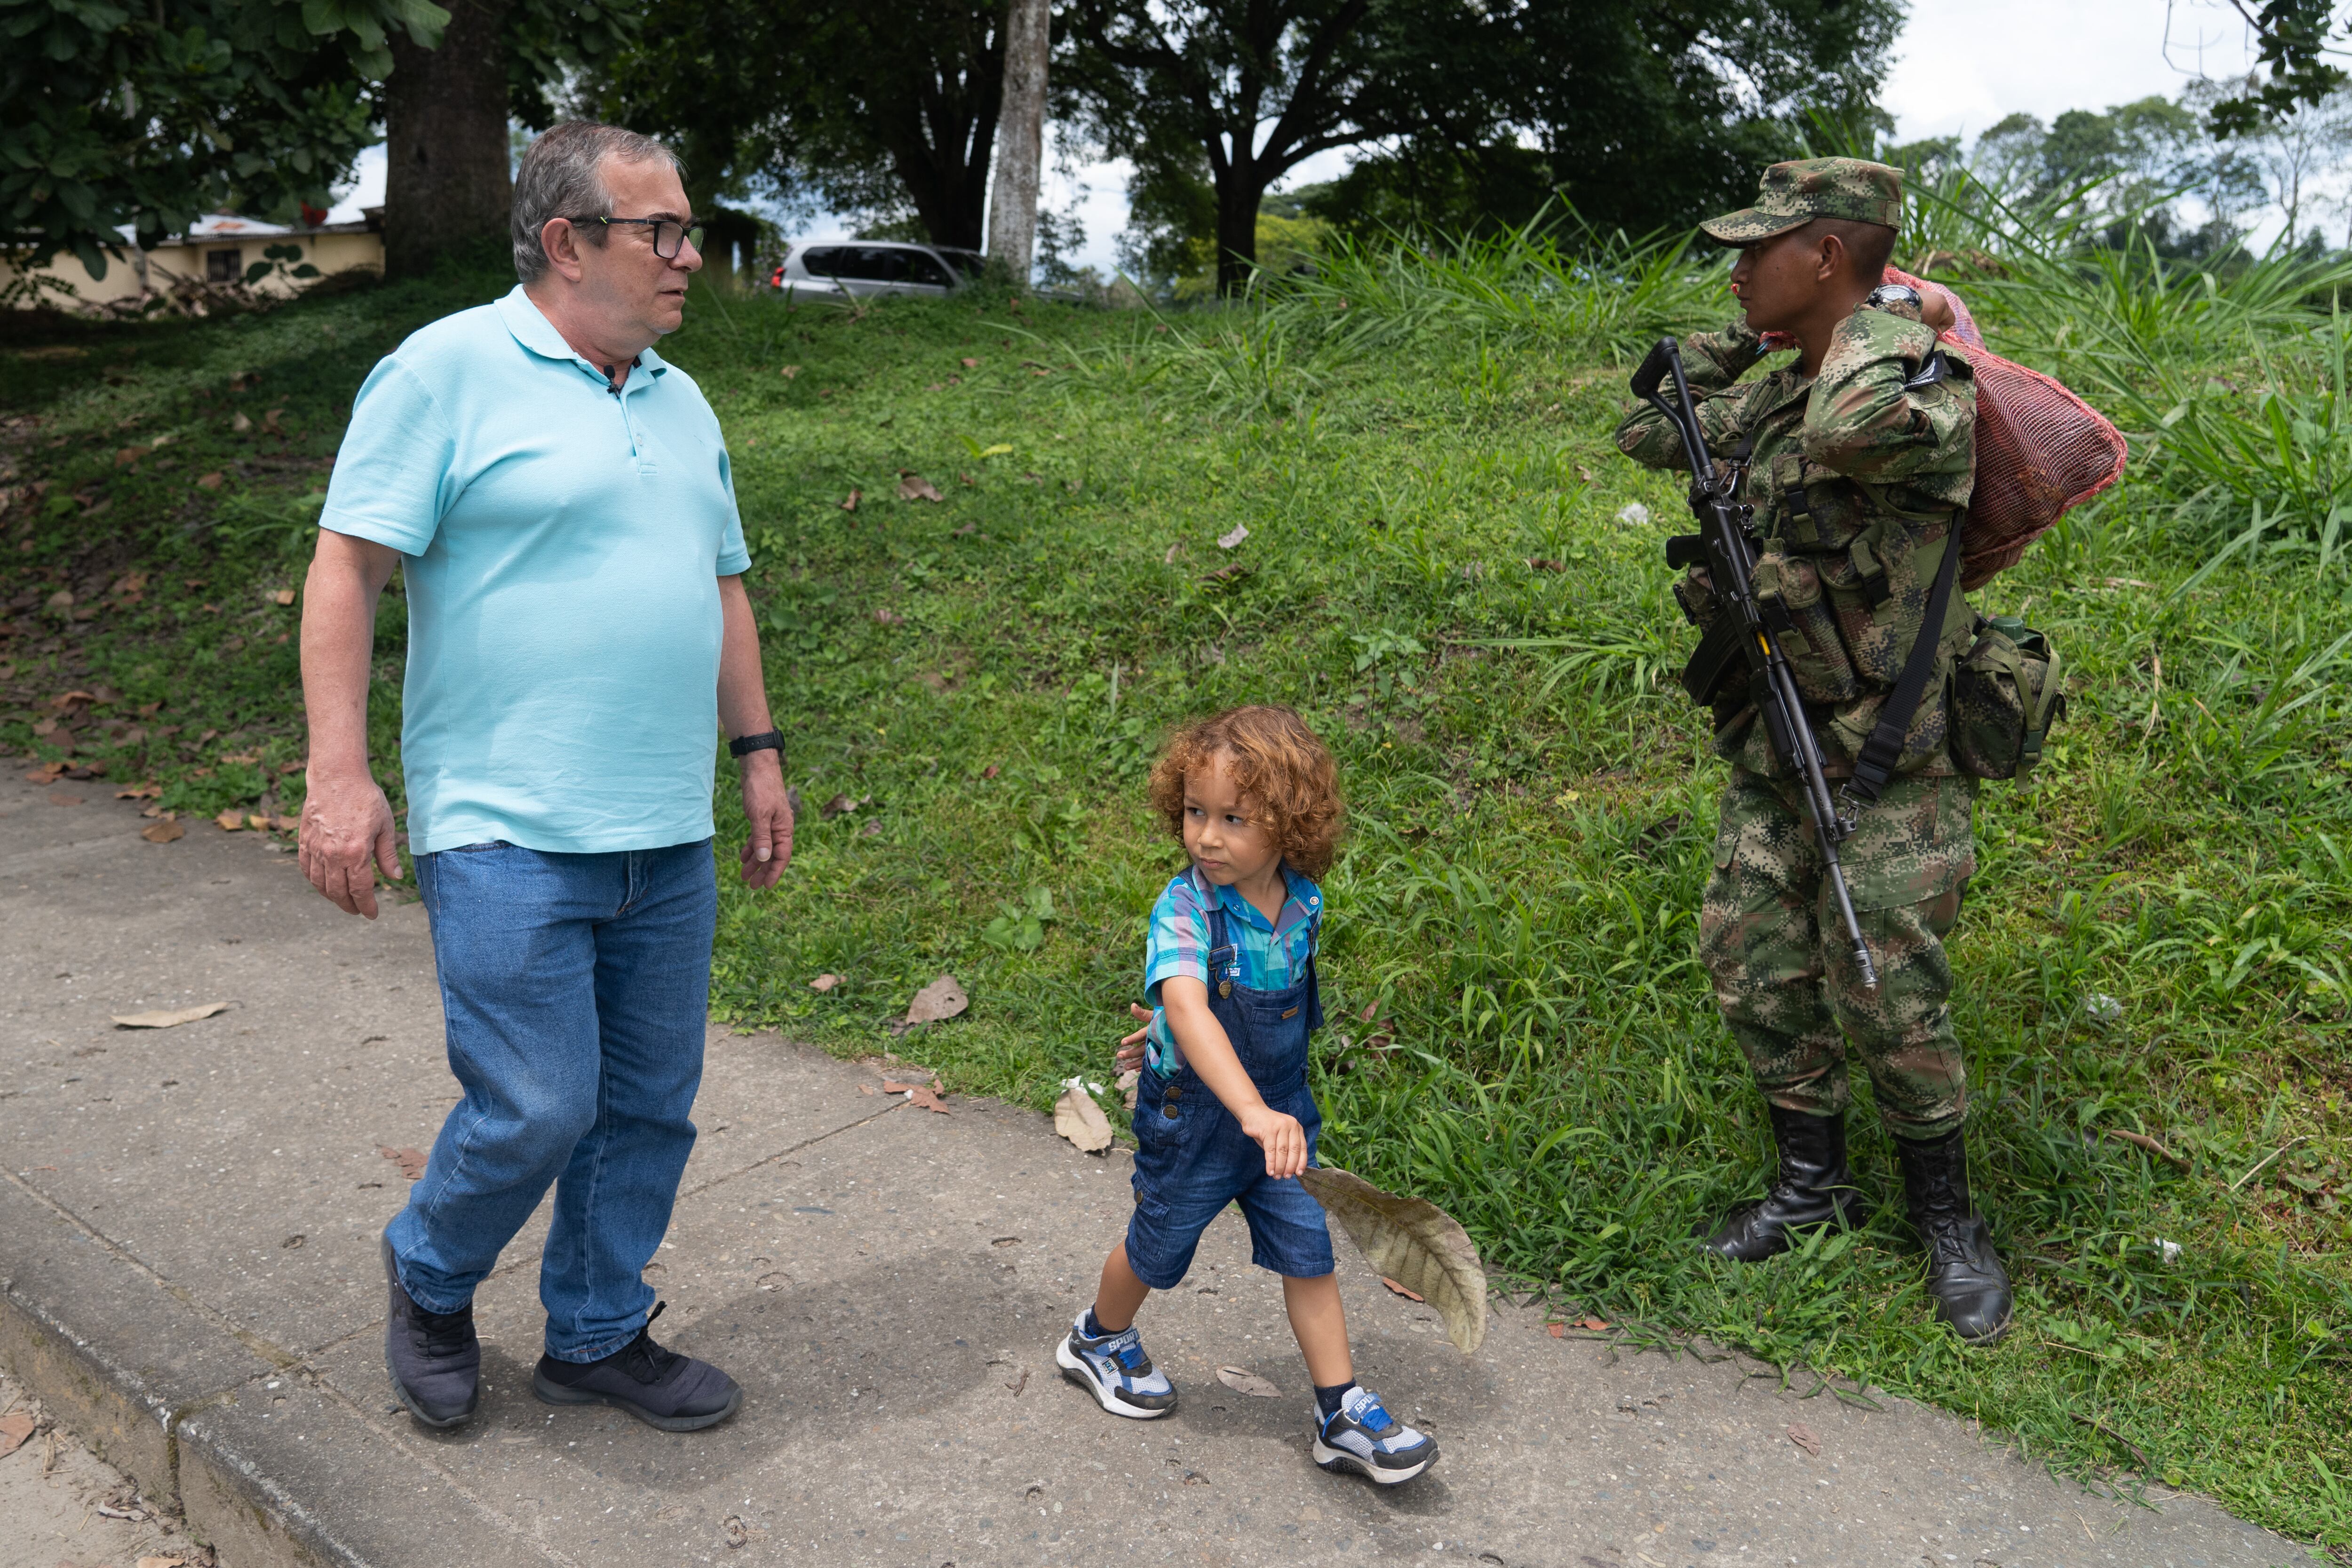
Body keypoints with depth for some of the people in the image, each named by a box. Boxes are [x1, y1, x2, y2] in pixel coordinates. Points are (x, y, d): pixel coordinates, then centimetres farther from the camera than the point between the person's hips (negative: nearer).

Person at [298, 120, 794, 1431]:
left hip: (669, 840, 7)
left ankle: (600, 1335, 30)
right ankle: (431, 1280, 25)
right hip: (509, 834, -7)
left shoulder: (682, 403, 15)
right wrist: (340, 775, -15)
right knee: (537, 1107, -6)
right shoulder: (449, 369, -6)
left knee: (651, 1106, 11)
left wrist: (760, 752, 18)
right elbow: (348, 570, -9)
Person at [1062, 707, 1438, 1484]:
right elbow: (1186, 1007, -47)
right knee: (1157, 1249, 18)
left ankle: (1343, 1417, 19)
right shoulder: (1185, 910, -30)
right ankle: (1099, 1340, 47)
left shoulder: (1304, 905, -12)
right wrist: (1253, 1113, -58)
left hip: (1280, 1110, 4)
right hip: (1192, 1114, -4)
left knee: (1309, 1254, 5)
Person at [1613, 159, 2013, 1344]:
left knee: (1889, 1006, -1)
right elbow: (1648, 432, 19)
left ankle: (1947, 1218, 22)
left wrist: (1884, 310, -20)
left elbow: (1855, 427, -41)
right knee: (1757, 978, 12)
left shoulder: (1925, 396, -18)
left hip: (1887, 767, -8)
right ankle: (1812, 1187, 30)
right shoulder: (1783, 397, 7)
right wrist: (1752, 333, 7)